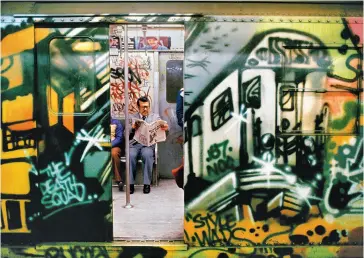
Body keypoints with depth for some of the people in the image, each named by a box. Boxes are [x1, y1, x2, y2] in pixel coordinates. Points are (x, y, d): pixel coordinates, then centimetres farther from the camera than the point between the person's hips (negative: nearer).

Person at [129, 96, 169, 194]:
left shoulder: (155, 117, 14)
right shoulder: (132, 117, 15)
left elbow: (161, 129, 1)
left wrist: (165, 128, -23)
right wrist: (132, 128, -14)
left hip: (148, 144, -1)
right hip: (134, 144, 1)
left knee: (147, 154, -34)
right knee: (131, 155, -32)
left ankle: (147, 184, -24)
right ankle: (130, 183, -20)